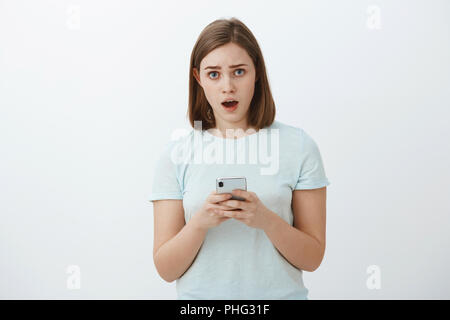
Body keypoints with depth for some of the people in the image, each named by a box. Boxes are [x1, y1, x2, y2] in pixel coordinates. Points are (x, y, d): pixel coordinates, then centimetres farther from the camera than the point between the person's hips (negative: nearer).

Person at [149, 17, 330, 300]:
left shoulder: (298, 146, -5)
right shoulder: (176, 154, -3)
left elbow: (312, 258, -4)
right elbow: (166, 270, -4)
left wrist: (266, 219, -20)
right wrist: (200, 222, -20)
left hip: (280, 292, 0)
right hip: (201, 294, 1)